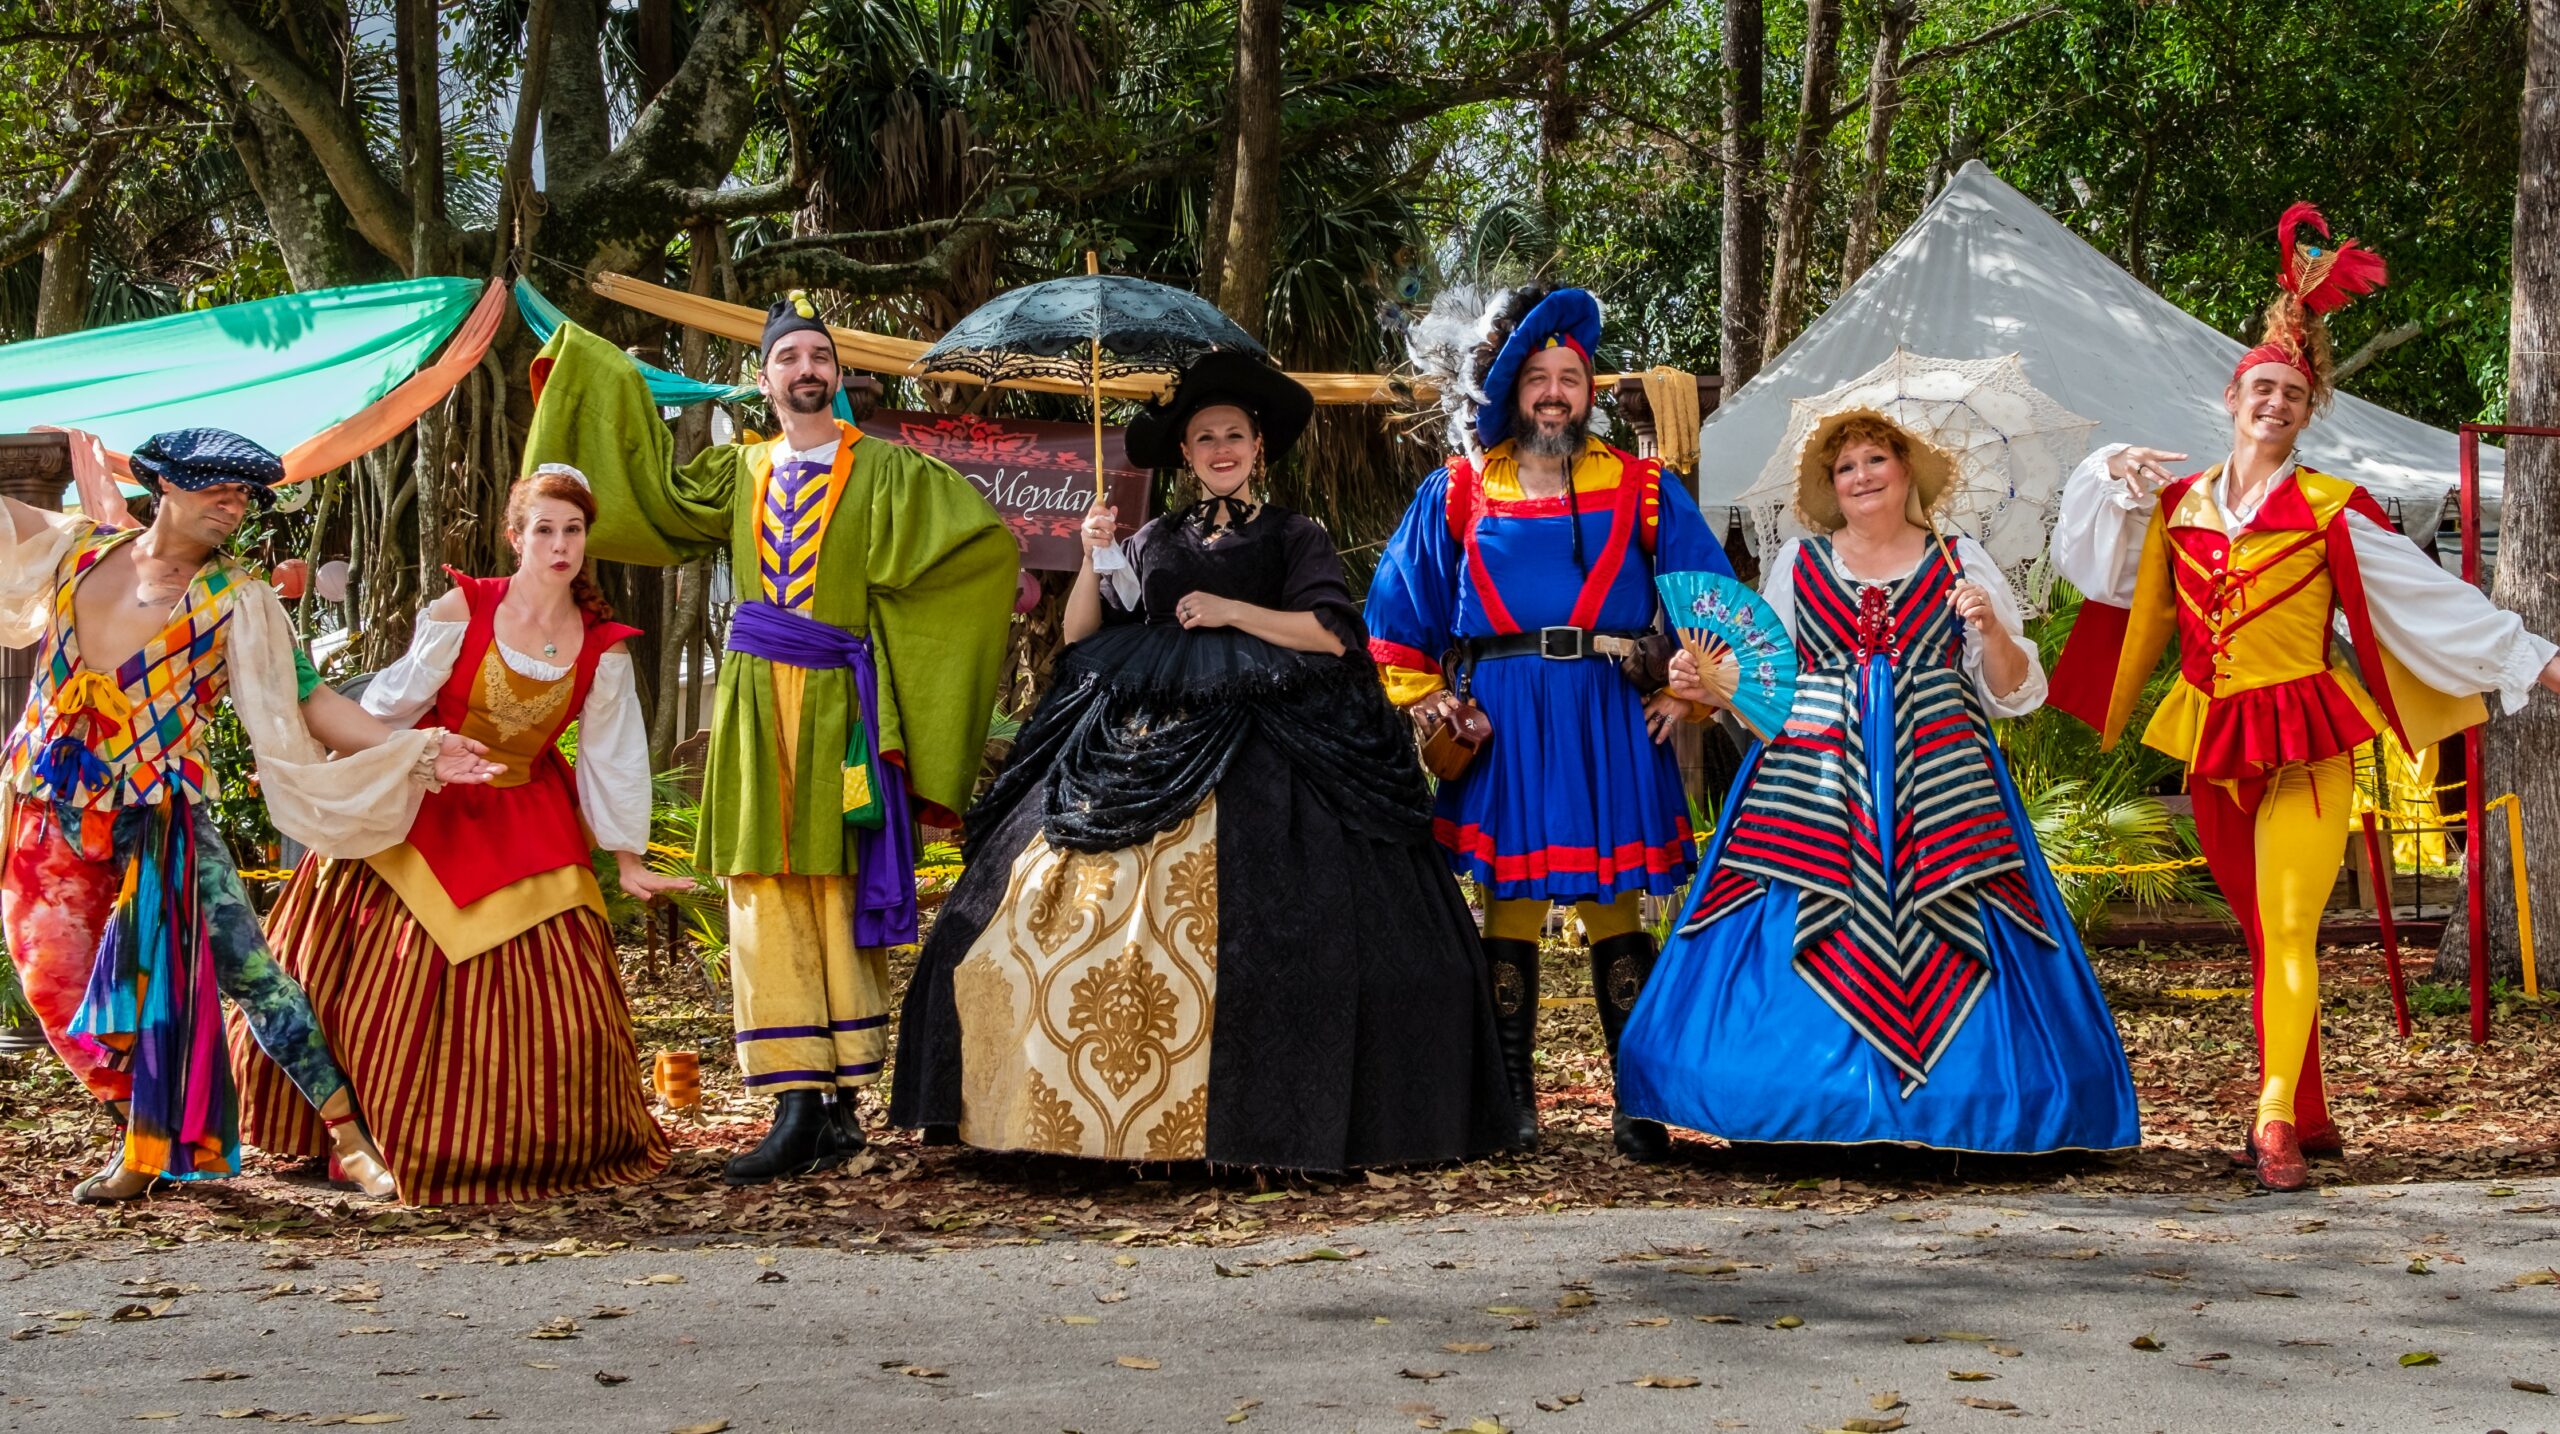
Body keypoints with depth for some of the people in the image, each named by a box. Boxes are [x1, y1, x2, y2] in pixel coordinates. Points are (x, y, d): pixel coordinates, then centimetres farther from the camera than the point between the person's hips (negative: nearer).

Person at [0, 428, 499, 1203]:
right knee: (66, 986, 4)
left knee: (244, 965, -10)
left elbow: (306, 701, -8)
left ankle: (350, 1138, -8)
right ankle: (145, 1142, 21)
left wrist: (410, 751, -19)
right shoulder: (78, 547, 7)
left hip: (166, 816, -3)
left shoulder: (237, 603, -1)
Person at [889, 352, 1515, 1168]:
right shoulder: (1155, 543, 20)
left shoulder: (1293, 538, 11)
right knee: (1067, 904, -10)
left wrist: (1231, 611, -7)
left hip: (1260, 755, -4)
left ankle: (1246, 1121, -15)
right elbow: (1080, 635, 15)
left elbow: (1333, 635, -3)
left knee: (1241, 930, -19)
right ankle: (1092, 1110, -8)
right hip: (1139, 748, 4)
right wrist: (1092, 561, 0)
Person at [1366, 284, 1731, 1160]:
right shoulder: (1456, 494, 10)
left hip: (1611, 718, 0)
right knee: (1509, 907, 1)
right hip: (1500, 720, 0)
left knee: (1617, 909, -1)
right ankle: (1511, 1104, 7)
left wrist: (1689, 691, 2)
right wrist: (1419, 697, 6)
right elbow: (1397, 604, 14)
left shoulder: (1640, 490, 9)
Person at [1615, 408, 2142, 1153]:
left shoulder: (1961, 562, 9)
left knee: (1942, 947, -9)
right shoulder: (1798, 562, 12)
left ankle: (1955, 1111, -2)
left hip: (1935, 778, -1)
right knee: (1803, 938, -8)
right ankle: (1806, 1107, 0)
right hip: (1816, 775, 1)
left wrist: (1992, 630, -10)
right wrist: (1706, 684, -3)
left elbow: (2016, 695, 7)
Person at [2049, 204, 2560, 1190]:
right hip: (2211, 744, 4)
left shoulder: (2329, 512, -2)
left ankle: (2275, 1121, -20)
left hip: (2301, 737, -4)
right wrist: (2113, 478, 3)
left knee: (2290, 928, -15)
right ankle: (2309, 1116, 19)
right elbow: (2090, 562, 19)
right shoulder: (2179, 505, 9)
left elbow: (2427, 596, 2)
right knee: (2261, 934, 10)